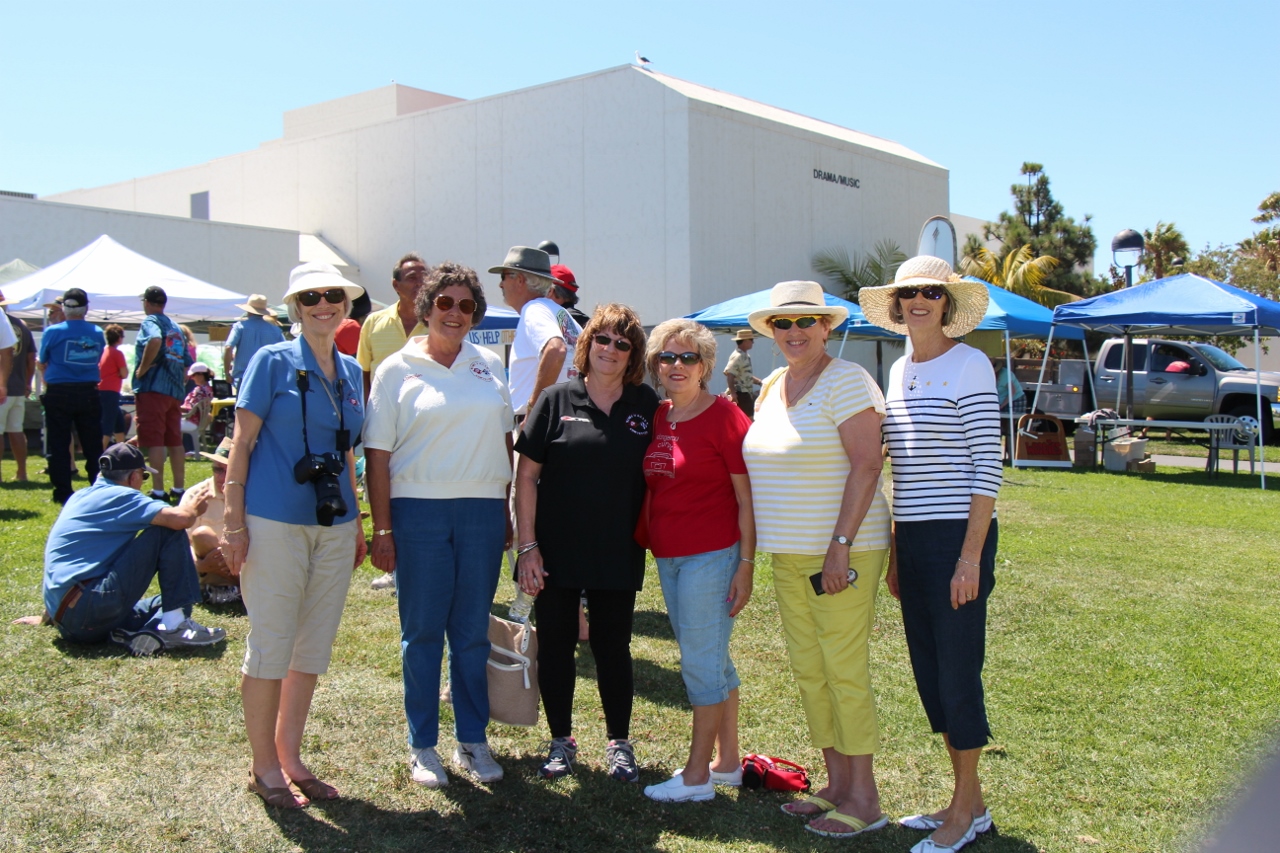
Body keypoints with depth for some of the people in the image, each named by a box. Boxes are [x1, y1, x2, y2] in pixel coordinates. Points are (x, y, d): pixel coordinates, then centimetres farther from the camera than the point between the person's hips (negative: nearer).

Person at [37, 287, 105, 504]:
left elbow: (42, 363, 5)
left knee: (59, 445, 5)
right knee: (93, 445, 8)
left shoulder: (53, 332, -5)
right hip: (88, 394, 2)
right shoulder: (97, 333, 1)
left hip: (59, 394, -2)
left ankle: (63, 492, 5)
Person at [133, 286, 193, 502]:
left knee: (154, 442, -8)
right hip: (175, 391, 8)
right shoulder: (175, 327, 19)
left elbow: (155, 340, -28)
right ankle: (178, 490, 15)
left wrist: (142, 368, -19)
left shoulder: (150, 321, -4)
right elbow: (187, 362, 20)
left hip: (153, 389, -8)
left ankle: (159, 491, -11)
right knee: (175, 441, 11)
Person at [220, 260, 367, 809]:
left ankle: (290, 758, 26)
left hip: (333, 526, 6)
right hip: (275, 522, -6)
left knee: (313, 647, 12)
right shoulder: (272, 361, -5)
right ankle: (263, 768, 16)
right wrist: (233, 522, -11)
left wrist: (356, 522, 16)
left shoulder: (350, 371, 11)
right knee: (270, 645, 1)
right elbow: (242, 443, -6)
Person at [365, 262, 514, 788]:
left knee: (473, 632, 10)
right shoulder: (398, 370, 1)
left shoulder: (490, 366, 10)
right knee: (422, 631, 6)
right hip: (419, 511, -2)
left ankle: (472, 740, 22)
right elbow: (378, 454, -2)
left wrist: (507, 513, 10)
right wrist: (382, 530, -7)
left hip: (482, 512, 3)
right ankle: (422, 746, 19)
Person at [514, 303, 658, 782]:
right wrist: (527, 545, -9)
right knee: (556, 644, 9)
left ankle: (619, 743, 25)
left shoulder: (646, 405, 3)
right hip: (556, 551, -1)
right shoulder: (557, 400, -3)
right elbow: (526, 475, -4)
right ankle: (561, 741, 25)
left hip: (618, 554, 1)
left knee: (613, 647, 10)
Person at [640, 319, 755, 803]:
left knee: (701, 661, -1)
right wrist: (649, 545, 11)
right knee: (711, 660, 15)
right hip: (668, 556, 7)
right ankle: (727, 762, 27)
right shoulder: (656, 419, 10)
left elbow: (747, 499, -11)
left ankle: (697, 776, 11)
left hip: (711, 555, -7)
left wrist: (746, 564, -14)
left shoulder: (724, 417, -10)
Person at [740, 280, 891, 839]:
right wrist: (757, 550, 16)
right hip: (789, 555, 8)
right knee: (808, 672, 12)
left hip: (842, 552, -8)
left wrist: (840, 546, -22)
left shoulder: (845, 381, -10)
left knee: (845, 672, -3)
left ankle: (864, 798, 9)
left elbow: (866, 466, -17)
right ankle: (837, 783, 25)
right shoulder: (770, 388, 13)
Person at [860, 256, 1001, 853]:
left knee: (957, 671, 0)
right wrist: (894, 551, 16)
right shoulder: (899, 371, 13)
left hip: (958, 536, -8)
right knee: (928, 670, 13)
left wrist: (971, 556, -17)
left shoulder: (969, 365, -8)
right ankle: (969, 801, 28)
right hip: (912, 539, 8)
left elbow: (986, 467, -12)